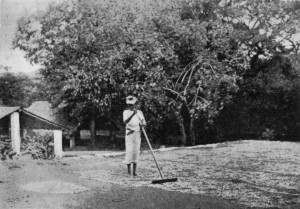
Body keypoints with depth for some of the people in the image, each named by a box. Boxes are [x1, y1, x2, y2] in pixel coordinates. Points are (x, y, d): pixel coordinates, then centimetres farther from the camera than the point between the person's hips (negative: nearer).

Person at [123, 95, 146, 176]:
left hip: (137, 133, 2)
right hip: (129, 133, -2)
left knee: (136, 150, 1)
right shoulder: (126, 112, 1)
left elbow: (144, 122, 1)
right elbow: (125, 121, -16)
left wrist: (143, 124, -24)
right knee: (129, 150, -8)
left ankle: (134, 170, 7)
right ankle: (129, 170, 0)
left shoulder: (139, 112, 6)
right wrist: (133, 114, -28)